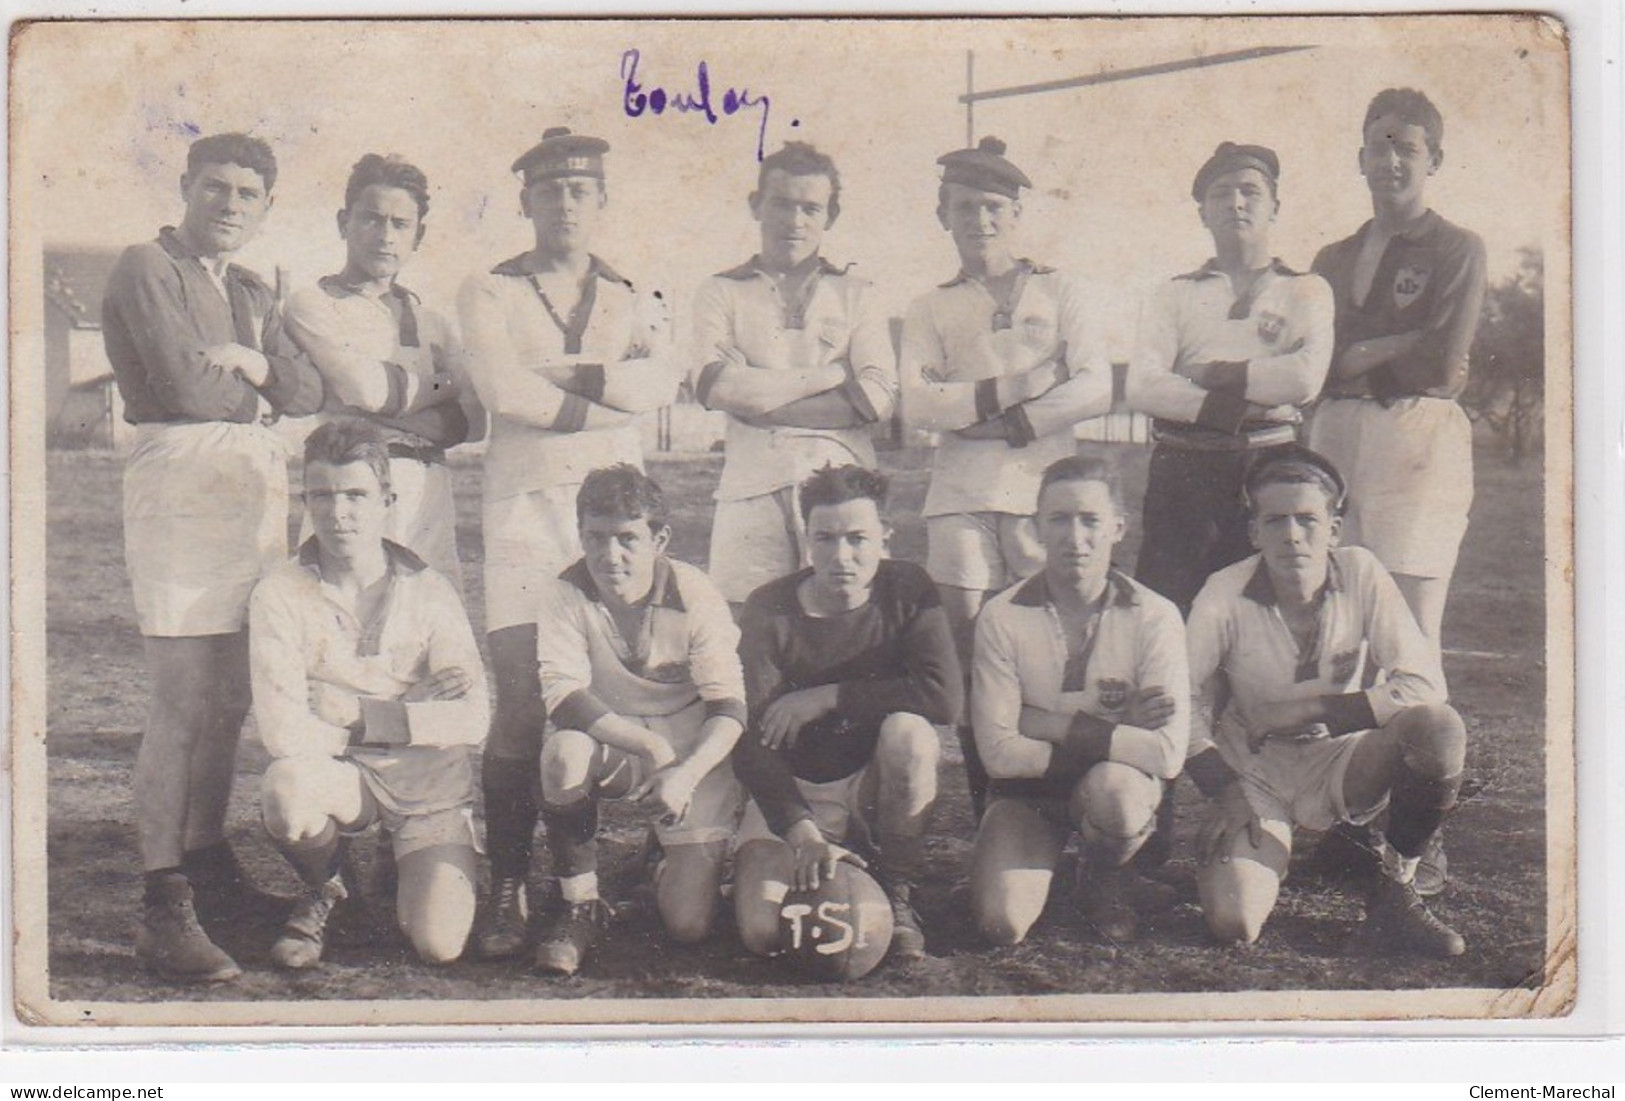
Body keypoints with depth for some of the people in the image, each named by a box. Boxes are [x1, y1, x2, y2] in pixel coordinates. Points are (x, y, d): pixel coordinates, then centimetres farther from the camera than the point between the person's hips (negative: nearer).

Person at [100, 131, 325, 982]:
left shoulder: (251, 295, 22)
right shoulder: (145, 269, -1)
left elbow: (308, 393, 11)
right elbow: (184, 386, -12)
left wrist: (251, 361, -6)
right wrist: (257, 395, 5)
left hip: (258, 486, 7)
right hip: (181, 480, -7)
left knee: (230, 699, 6)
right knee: (184, 702, -11)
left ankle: (209, 872, 17)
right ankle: (164, 912, -9)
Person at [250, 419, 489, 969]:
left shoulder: (429, 592, -4)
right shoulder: (281, 595, -9)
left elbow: (473, 719, -9)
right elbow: (284, 732, -19)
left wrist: (359, 715, -14)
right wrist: (414, 714, -11)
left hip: (428, 781, 0)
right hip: (337, 774, 0)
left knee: (439, 944, -19)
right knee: (284, 789, -36)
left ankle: (400, 871, 19)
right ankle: (323, 892, -1)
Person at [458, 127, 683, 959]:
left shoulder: (635, 299, 17)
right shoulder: (488, 293, 10)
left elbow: (664, 379, -4)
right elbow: (498, 386, -9)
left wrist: (554, 375, -9)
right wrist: (603, 399, -4)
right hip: (522, 506, -2)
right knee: (519, 705, -9)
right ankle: (509, 894, -4)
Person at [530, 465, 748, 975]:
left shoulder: (696, 597, -17)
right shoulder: (565, 596, -15)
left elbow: (730, 709, -16)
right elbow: (562, 695, -26)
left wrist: (685, 772, -34)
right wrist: (652, 746, -34)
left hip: (694, 755, -1)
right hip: (607, 743, 1)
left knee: (689, 925, -11)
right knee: (564, 750, -37)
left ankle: (677, 859, 28)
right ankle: (579, 905, -14)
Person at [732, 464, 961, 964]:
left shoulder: (907, 590, -10)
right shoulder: (769, 610, -13)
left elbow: (944, 696, -26)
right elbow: (753, 743, -21)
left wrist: (823, 699, -24)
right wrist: (803, 832, -36)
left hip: (876, 785, 0)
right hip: (792, 791, 0)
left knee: (908, 731, -34)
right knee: (762, 933, -23)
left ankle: (898, 894, -13)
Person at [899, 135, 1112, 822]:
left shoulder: (1055, 293, 13)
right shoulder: (933, 310, 15)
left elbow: (1096, 389, 1)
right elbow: (914, 404, -1)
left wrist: (1014, 421, -8)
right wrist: (1008, 389, -10)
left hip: (1045, 488, -1)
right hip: (963, 498, 1)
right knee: (974, 659, -2)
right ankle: (986, 816, 3)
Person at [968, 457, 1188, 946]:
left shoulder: (1154, 618, -15)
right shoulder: (1003, 618, -13)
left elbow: (1168, 753, -22)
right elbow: (999, 750, -17)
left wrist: (1054, 726, -20)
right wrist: (1114, 732, -18)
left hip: (1122, 779, -1)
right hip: (1030, 786, 1)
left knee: (1111, 791, -37)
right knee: (1001, 924, -21)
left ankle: (1101, 878, 1)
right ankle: (1048, 856, 17)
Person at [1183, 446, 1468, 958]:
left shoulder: (1360, 574, -14)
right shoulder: (1225, 595, -17)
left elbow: (1424, 684, -19)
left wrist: (1311, 711, -22)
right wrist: (1225, 793, -18)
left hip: (1341, 763, 1)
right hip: (1254, 776, -1)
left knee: (1439, 729, -29)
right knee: (1233, 925, -23)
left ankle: (1394, 894, -6)